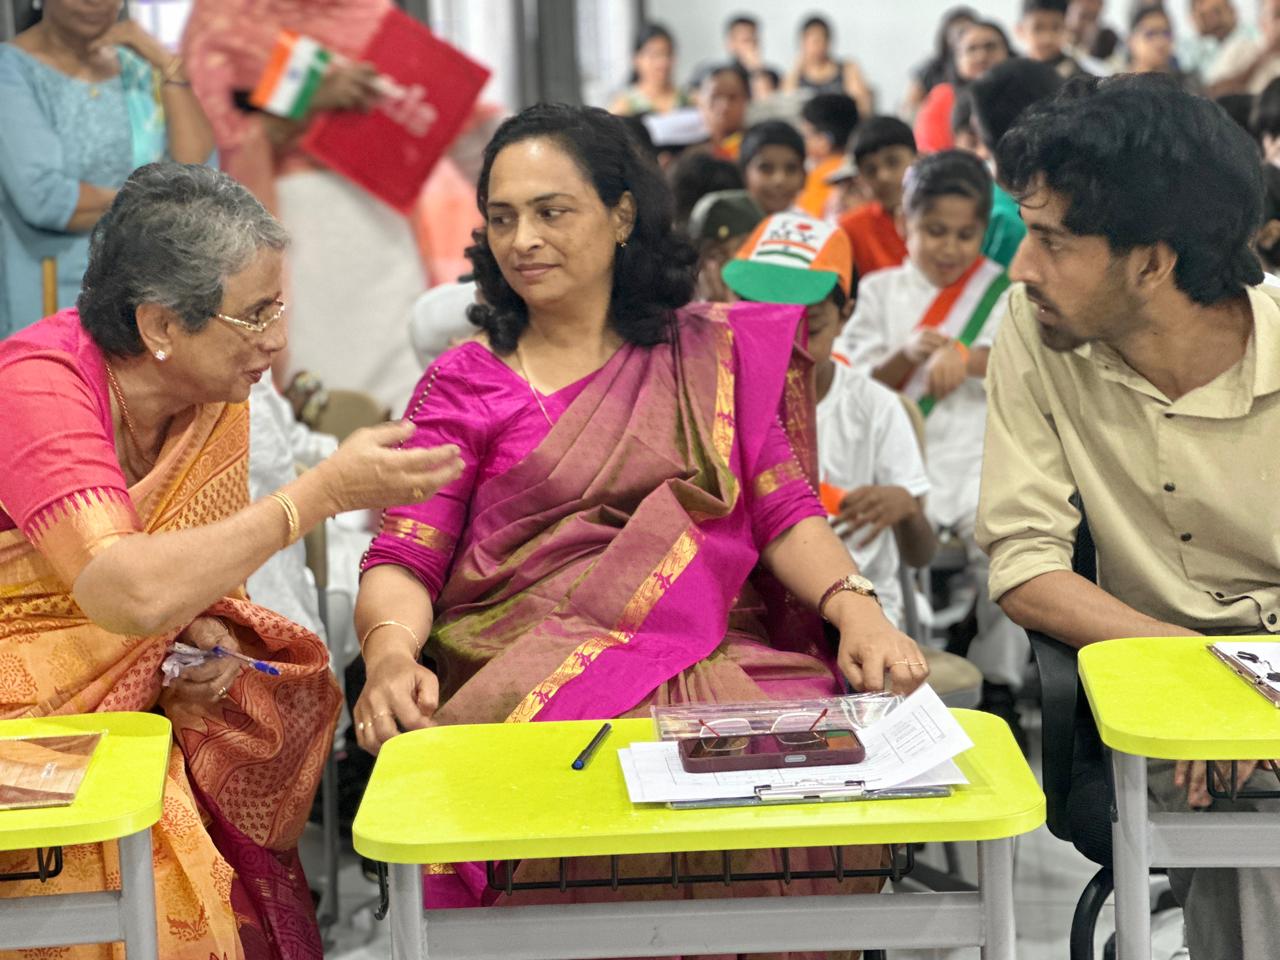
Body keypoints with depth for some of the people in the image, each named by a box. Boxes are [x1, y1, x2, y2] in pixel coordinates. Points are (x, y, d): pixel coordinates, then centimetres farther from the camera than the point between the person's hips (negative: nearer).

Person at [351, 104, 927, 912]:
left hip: (707, 655, 2)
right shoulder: (463, 384, 12)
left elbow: (783, 508, 7)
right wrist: (391, 651, -20)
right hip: (525, 660, -2)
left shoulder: (713, 352, 16)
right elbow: (404, 561, 2)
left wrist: (856, 607, -13)